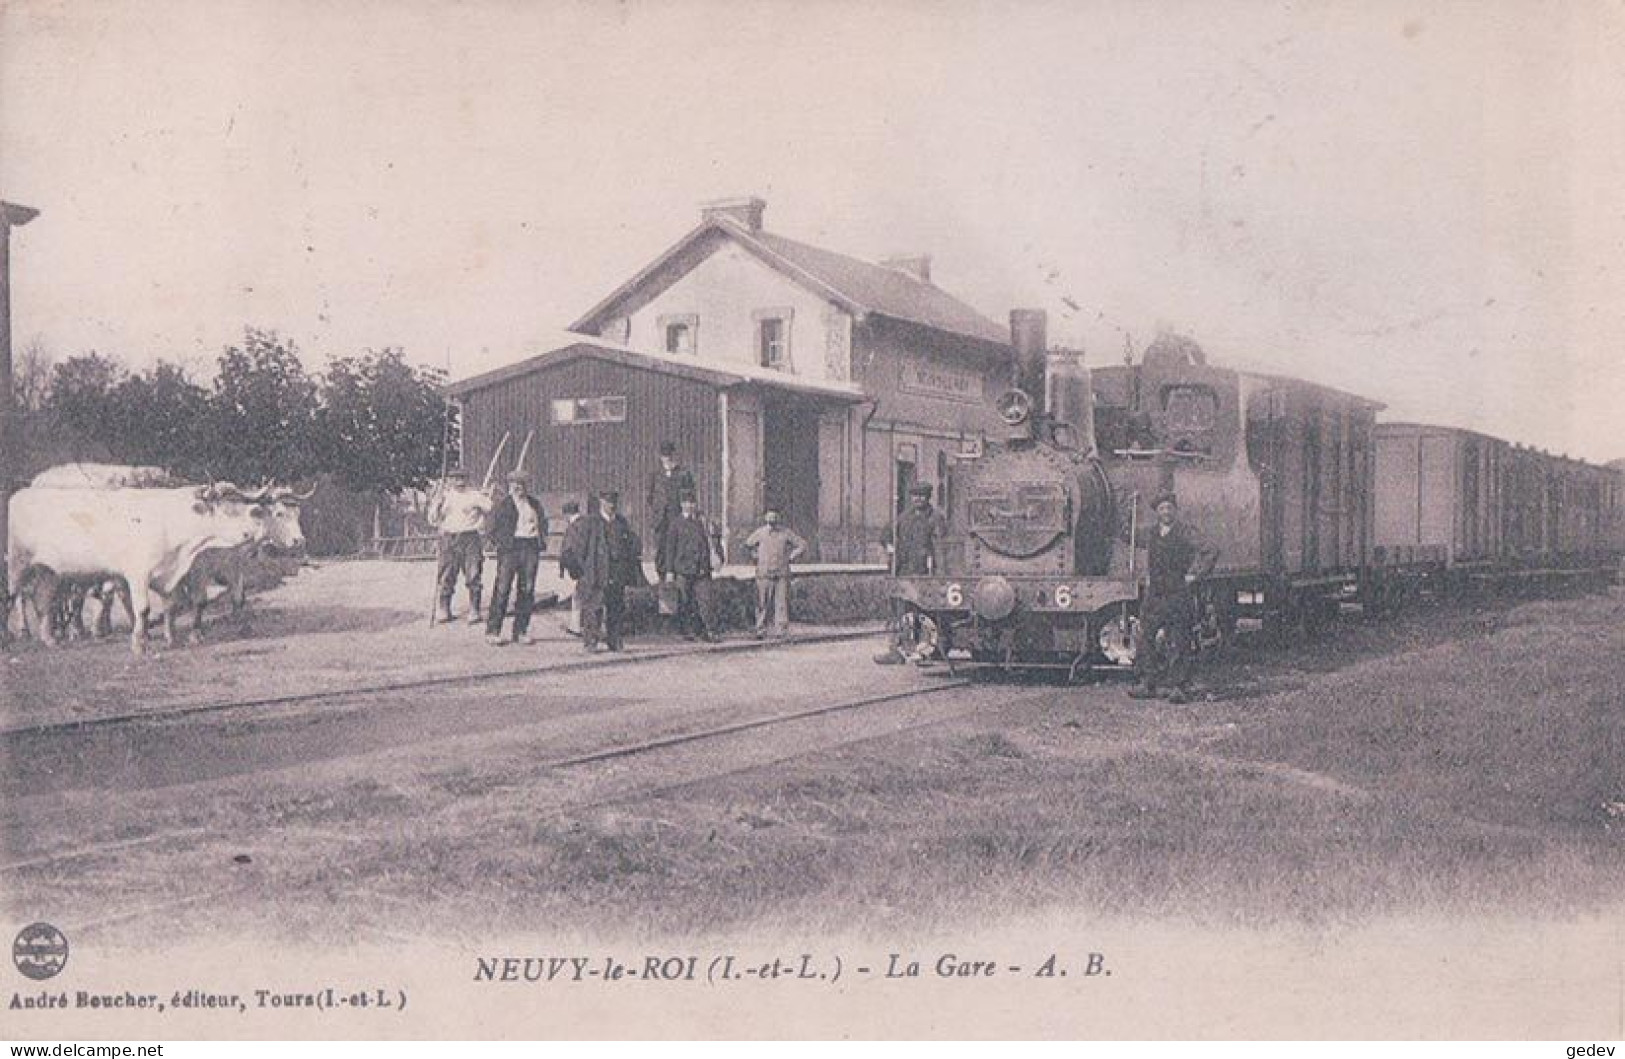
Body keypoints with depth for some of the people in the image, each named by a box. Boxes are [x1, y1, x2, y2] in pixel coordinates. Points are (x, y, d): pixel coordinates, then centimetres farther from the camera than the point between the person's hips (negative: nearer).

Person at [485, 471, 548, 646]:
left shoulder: (535, 504, 16)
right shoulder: (504, 504, 2)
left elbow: (543, 523, 23)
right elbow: (494, 527, 0)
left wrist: (542, 541, 8)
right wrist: (501, 543, -9)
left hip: (531, 548, 5)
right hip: (510, 548, -4)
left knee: (527, 590, 5)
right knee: (502, 589, -7)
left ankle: (521, 631, 12)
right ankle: (492, 632, -4)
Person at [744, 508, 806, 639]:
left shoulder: (785, 532, 4)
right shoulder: (759, 532, 4)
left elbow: (802, 545, 11)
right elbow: (748, 544, 24)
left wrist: (791, 557, 4)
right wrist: (756, 556, 13)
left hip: (782, 573, 0)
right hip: (764, 573, 0)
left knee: (782, 602, -3)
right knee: (763, 603, 0)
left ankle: (780, 631, 1)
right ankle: (761, 630, 7)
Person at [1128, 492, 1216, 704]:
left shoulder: (1183, 534, -7)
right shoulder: (1151, 534, 13)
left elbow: (1207, 555, -13)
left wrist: (1193, 576, -10)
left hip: (1178, 595, -6)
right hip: (1155, 595, 6)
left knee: (1178, 642, -6)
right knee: (1147, 638, 6)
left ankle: (1180, 688, -2)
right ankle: (1148, 685, 14)